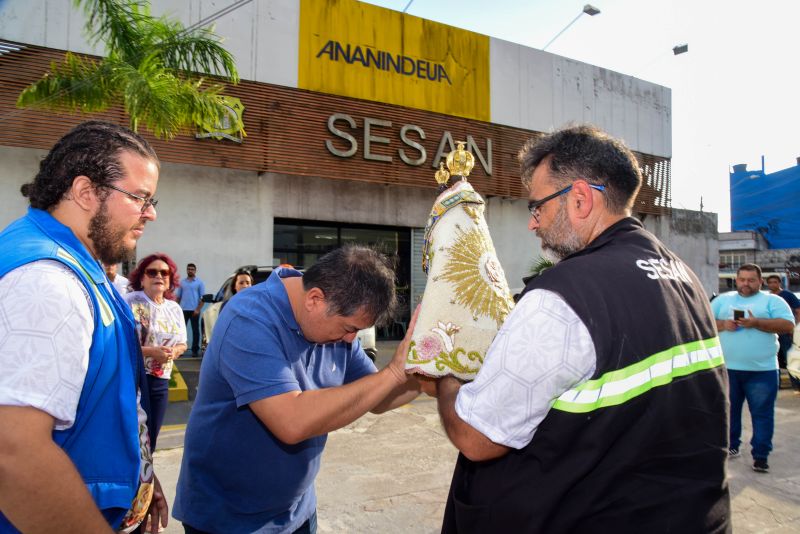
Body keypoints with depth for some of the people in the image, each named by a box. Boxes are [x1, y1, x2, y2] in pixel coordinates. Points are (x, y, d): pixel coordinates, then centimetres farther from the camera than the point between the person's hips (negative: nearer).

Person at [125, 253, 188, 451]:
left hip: (161, 381, 6)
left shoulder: (174, 308, 10)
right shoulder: (130, 302, -9)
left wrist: (174, 352, -7)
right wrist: (150, 352, -24)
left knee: (151, 437, 15)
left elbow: (182, 344, 16)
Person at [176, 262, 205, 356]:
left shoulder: (199, 282, 1)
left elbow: (203, 298, -3)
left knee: (195, 330, 2)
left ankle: (195, 350, 6)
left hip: (194, 310, -3)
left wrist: (198, 309, -12)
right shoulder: (182, 283, 12)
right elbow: (178, 297, 15)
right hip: (183, 310, 3)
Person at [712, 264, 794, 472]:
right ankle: (731, 446, 28)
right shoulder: (722, 299, 11)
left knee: (762, 413, 2)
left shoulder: (772, 300, 4)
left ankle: (760, 455, 10)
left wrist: (756, 323, -18)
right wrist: (723, 324, -12)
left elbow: (788, 325, -8)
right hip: (727, 368, 3)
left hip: (762, 370, -2)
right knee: (729, 410, 13)